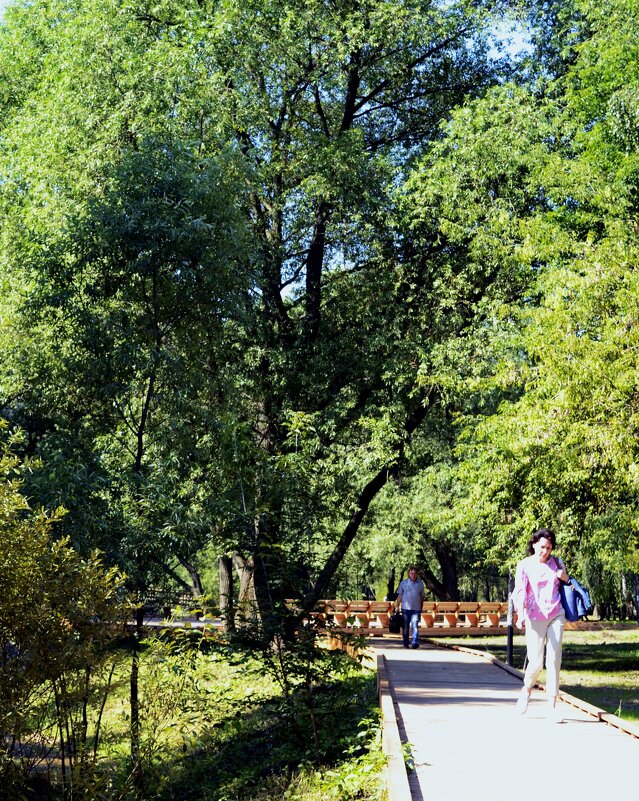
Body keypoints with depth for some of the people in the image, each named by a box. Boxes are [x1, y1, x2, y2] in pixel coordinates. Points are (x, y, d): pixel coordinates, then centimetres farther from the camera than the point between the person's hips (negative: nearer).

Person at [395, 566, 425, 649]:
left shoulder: (420, 583, 9)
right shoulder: (403, 583, 6)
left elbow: (422, 596, 15)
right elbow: (400, 596, 7)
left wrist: (421, 608, 13)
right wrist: (397, 606, 2)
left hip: (416, 608, 0)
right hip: (405, 608, 0)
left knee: (414, 625, -13)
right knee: (406, 626, 7)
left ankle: (415, 642, -20)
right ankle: (406, 643, 15)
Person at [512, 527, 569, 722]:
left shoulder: (556, 562, 9)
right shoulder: (525, 565, -1)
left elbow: (569, 583, 23)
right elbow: (520, 591, -11)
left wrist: (564, 577, -2)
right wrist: (520, 615, -26)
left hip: (556, 615, 3)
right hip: (535, 618, -3)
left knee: (554, 660, -3)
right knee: (536, 662, -5)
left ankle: (552, 706, 1)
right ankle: (527, 688, 27)